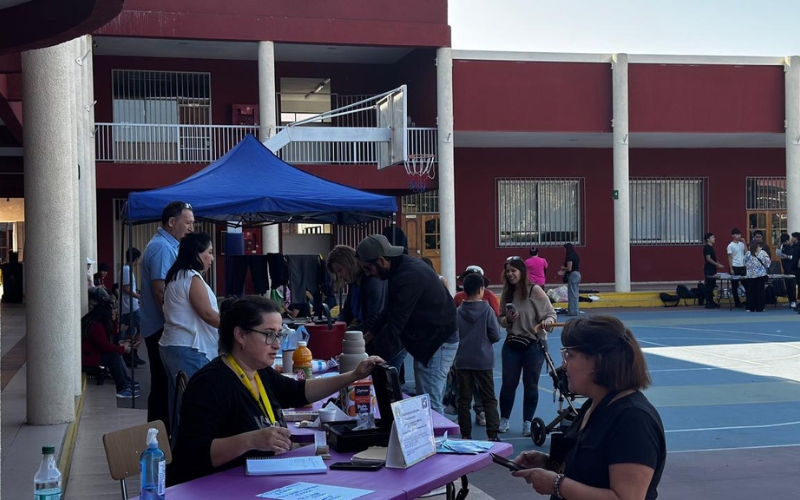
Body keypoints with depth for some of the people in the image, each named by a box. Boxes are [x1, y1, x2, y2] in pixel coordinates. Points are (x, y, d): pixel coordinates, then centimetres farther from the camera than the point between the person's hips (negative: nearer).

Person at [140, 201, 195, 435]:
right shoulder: (162, 248, -16)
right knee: (164, 388, -6)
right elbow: (160, 292, -22)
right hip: (162, 328, -10)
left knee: (161, 387, 14)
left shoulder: (167, 245, 17)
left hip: (159, 329, 10)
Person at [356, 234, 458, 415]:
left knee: (429, 405, -9)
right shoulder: (403, 266, 6)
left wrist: (369, 357, -19)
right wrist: (370, 335, 6)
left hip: (437, 343, -10)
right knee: (430, 402, 12)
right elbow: (391, 313, 15)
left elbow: (394, 325, -25)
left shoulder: (408, 277, -26)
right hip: (430, 340, 10)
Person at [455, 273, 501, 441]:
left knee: (464, 399, 8)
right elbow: (495, 336, -8)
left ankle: (465, 435, 9)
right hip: (483, 361, -2)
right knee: (489, 399, 6)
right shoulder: (487, 310, -10)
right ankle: (492, 435, 1)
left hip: (463, 361, 2)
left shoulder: (457, 312, -4)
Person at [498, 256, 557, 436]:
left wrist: (547, 321, -29)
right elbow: (501, 320, 11)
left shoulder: (535, 291, -11)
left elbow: (551, 313, -8)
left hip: (534, 344, -3)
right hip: (512, 344, 4)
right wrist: (507, 320, -11)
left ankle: (527, 422, 18)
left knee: (530, 384, 6)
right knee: (508, 382, 8)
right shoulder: (507, 293, 3)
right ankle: (504, 419, 23)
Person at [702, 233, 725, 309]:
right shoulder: (706, 247, -13)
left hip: (713, 269, 10)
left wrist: (718, 264, 8)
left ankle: (711, 301, 18)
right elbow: (708, 259, -19)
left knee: (712, 285, 12)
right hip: (709, 269, -10)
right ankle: (708, 303, -4)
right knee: (709, 286, -7)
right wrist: (718, 265, -16)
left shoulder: (711, 247, 16)